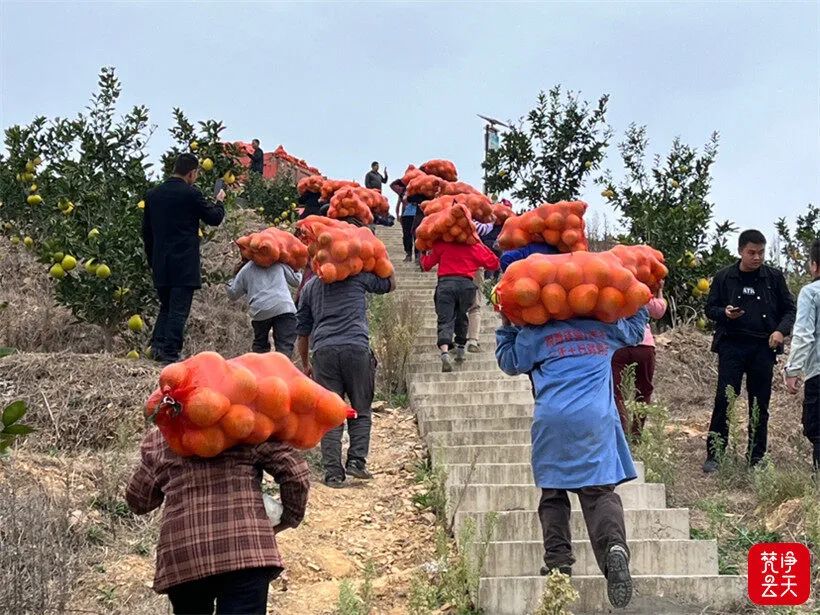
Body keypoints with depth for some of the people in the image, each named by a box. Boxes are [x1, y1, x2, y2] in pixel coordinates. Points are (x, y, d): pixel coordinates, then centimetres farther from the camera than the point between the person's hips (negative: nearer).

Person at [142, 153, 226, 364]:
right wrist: (219, 202, 19)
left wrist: (152, 260, 22)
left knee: (166, 307, 18)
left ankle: (157, 346, 9)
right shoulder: (191, 194, -12)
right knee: (179, 310, -2)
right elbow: (214, 218, -2)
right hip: (184, 264, -6)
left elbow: (146, 231, 14)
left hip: (160, 265, 6)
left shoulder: (153, 194, 8)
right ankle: (170, 352, -4)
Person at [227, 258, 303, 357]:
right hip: (284, 308, -2)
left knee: (260, 345, 22)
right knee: (285, 347, -7)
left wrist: (230, 282, 43)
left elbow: (233, 294, 23)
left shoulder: (245, 270, 19)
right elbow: (296, 281, 24)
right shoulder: (278, 264, 17)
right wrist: (298, 272, 46)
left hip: (260, 312, 2)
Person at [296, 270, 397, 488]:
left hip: (323, 350, 2)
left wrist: (305, 364, 31)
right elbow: (390, 284, 25)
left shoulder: (310, 287, 20)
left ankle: (333, 472, -2)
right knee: (361, 409, 9)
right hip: (357, 347, -2)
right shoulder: (358, 276, 10)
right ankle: (356, 460, -3)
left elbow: (302, 331, 23)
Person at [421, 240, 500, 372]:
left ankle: (445, 351, -26)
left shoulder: (441, 244, 13)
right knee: (461, 316, 23)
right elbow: (493, 264, 20)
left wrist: (424, 256, 38)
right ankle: (460, 348, 28)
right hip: (466, 283, 1)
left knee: (445, 319, -6)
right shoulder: (475, 245, 15)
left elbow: (426, 264, 16)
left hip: (445, 283, -1)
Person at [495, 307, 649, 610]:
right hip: (597, 420, 1)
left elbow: (508, 361, 24)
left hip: (552, 422, -1)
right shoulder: (605, 327, 18)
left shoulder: (535, 332, 12)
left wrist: (506, 327, 35)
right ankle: (615, 547, -31)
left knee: (553, 493, 11)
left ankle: (558, 559, 1)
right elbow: (637, 327, 37)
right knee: (600, 492, -6)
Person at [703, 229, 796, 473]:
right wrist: (725, 313, -13)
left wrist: (781, 330, -9)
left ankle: (757, 457, 15)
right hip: (732, 346, -1)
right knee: (723, 400, -7)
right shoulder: (724, 277, 3)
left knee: (760, 404, 6)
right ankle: (714, 455, -1)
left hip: (763, 347, 1)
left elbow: (789, 309, 10)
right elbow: (710, 308, 9)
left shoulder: (774, 277, 5)